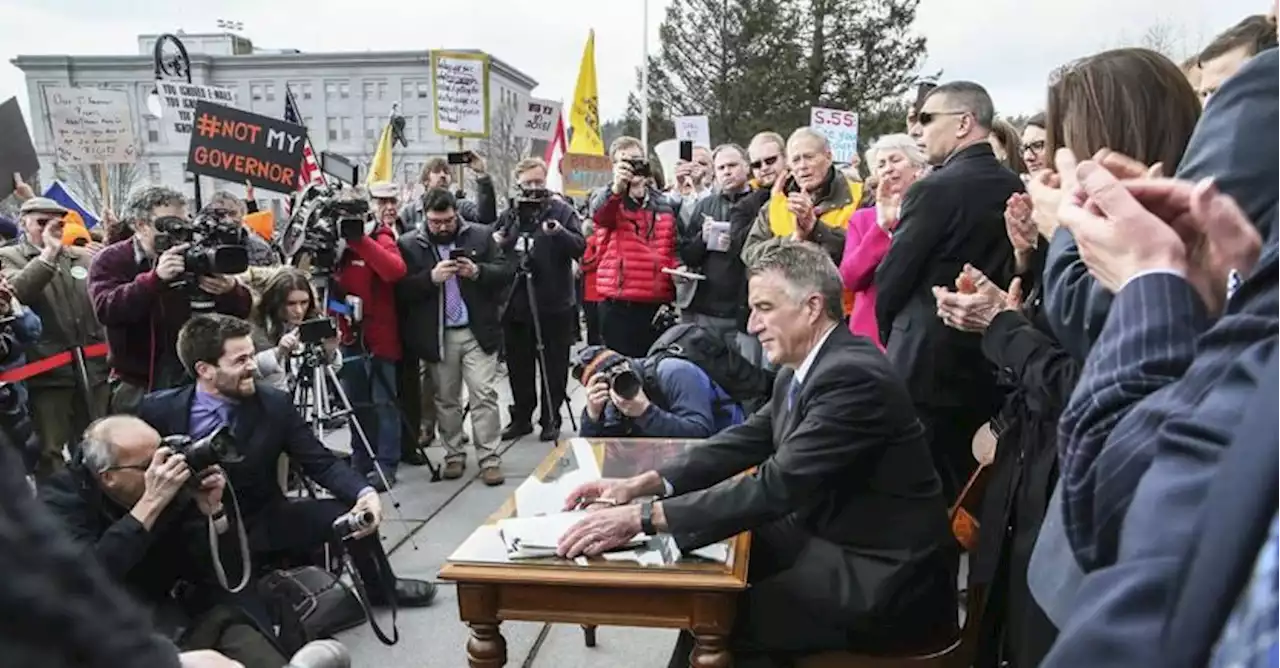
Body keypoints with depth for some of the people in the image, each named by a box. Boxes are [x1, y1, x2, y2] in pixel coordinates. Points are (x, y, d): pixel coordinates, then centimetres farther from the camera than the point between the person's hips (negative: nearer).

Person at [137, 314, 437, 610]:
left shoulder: (275, 404, -9)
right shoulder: (158, 410, -10)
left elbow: (321, 462, -10)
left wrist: (365, 492, -28)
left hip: (260, 528, 1)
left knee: (350, 513, -15)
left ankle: (382, 588, 13)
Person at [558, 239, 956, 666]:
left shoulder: (853, 375, -25)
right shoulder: (802, 370, 4)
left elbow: (778, 486, -30)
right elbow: (745, 440, 6)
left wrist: (644, 517, -31)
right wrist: (641, 485, -6)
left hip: (885, 579, -8)